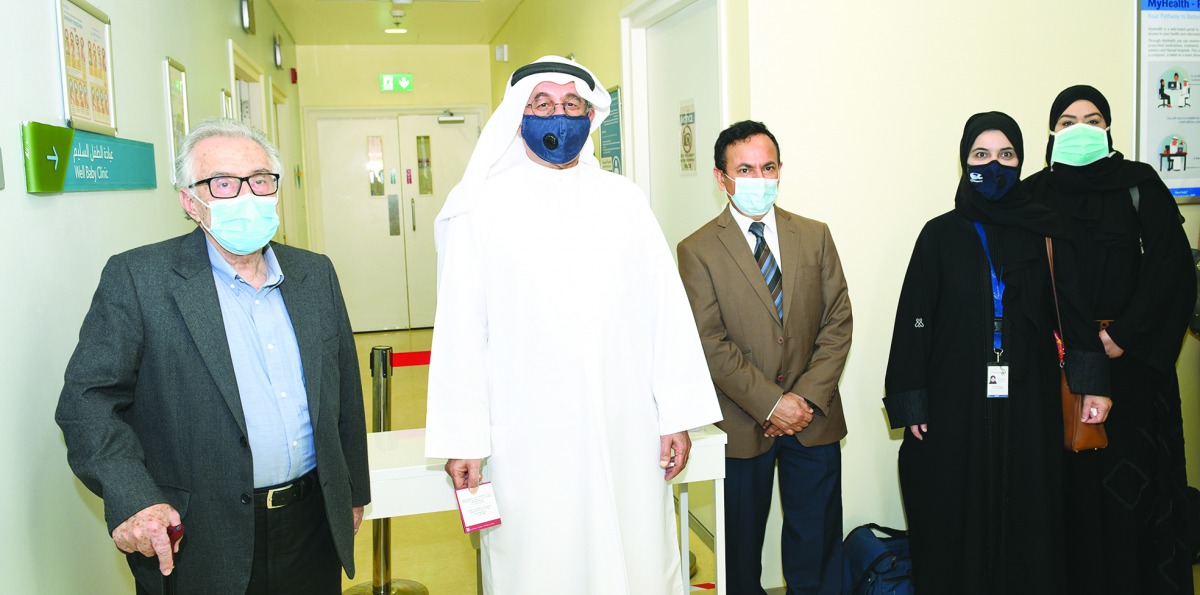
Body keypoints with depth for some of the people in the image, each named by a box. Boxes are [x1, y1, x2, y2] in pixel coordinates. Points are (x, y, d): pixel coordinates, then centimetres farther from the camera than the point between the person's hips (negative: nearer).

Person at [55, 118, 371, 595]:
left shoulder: (316, 274, 6)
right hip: (195, 540, -4)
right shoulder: (136, 279, -7)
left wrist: (353, 492, 15)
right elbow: (87, 399, -11)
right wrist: (131, 499, -25)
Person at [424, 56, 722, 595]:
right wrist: (462, 440, -6)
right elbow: (460, 328, -2)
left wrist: (678, 416, 1)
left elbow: (667, 309, 5)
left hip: (627, 436, 2)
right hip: (527, 443, -2)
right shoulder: (482, 207, 1)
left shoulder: (625, 201, 8)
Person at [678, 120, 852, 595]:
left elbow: (838, 321, 3)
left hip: (815, 418, 3)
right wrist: (771, 404, -14)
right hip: (743, 425, -3)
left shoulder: (815, 236, 7)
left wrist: (808, 397, -8)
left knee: (816, 544, 11)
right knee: (741, 544, 11)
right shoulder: (697, 250, -4)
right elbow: (711, 345, -10)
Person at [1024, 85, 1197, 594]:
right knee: (1070, 481, 2)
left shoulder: (1140, 184, 5)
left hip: (1131, 362, -1)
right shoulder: (1034, 194, 8)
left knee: (1133, 483, 1)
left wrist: (1123, 335, -11)